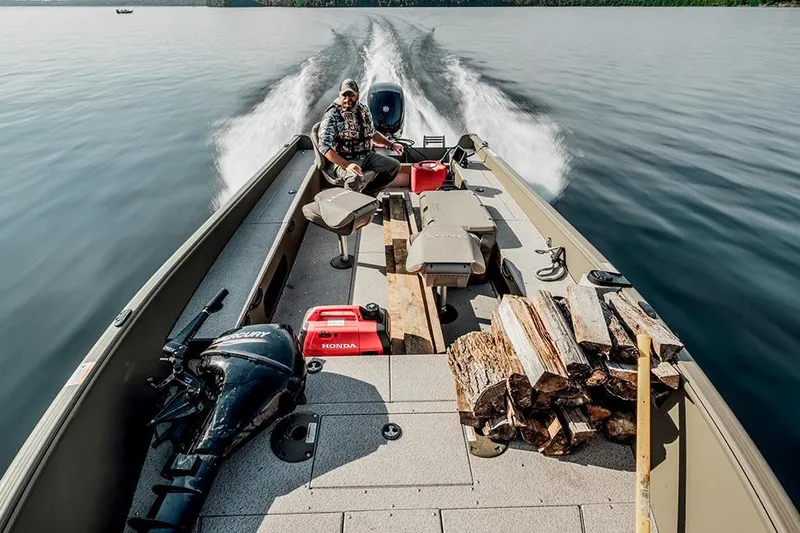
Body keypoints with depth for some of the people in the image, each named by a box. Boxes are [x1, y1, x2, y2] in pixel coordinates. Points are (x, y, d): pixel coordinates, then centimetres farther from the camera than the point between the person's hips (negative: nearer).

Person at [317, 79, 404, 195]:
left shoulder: (364, 110, 9)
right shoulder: (332, 116, -12)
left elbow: (372, 133, 25)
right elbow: (324, 147, -20)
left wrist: (391, 144, 15)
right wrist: (346, 165, -30)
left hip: (367, 156, 7)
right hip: (344, 161, -7)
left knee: (394, 165, -4)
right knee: (356, 179, -38)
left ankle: (367, 192, 2)